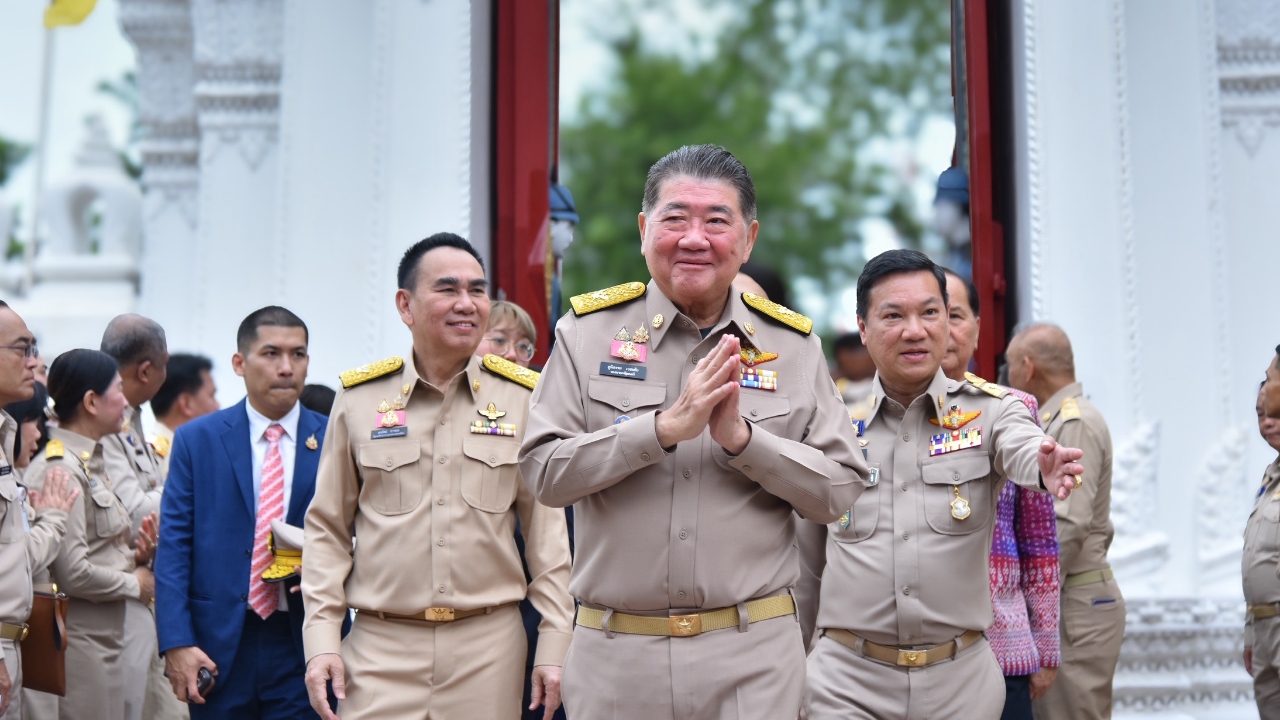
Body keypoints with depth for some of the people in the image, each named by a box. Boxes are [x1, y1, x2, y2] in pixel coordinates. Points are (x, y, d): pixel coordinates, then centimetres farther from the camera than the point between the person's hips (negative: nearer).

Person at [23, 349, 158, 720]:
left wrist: (135, 557, 3)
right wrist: (134, 583, -9)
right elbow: (72, 573, -21)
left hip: (124, 628, 9)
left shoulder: (92, 462, 13)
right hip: (89, 637, -9)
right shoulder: (60, 469, -16)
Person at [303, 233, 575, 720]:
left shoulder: (523, 398, 4)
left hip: (490, 647, 0)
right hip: (380, 647, 0)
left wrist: (555, 647, 1)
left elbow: (547, 529, 6)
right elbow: (328, 529, 9)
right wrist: (321, 640, 1)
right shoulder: (359, 398, 4)